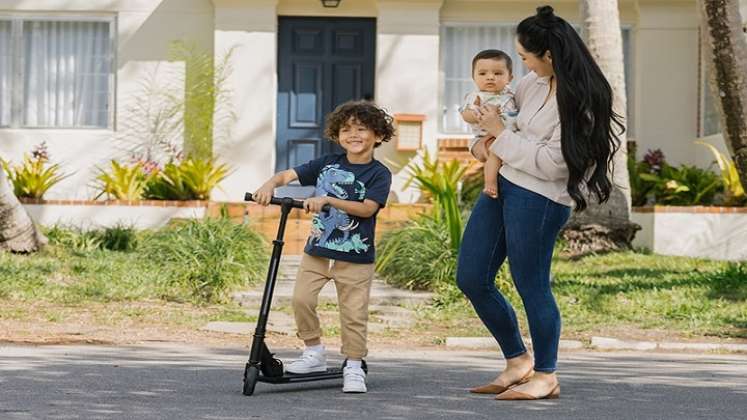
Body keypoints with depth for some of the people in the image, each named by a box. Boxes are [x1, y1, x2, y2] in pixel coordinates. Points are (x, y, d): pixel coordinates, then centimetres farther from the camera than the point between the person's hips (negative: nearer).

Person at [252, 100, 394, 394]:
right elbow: (287, 175, 5)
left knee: (353, 313, -2)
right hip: (317, 250, 3)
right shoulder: (327, 164, 7)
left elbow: (367, 208, -18)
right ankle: (314, 353, 7)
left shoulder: (379, 174, -4)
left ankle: (354, 367, 11)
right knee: (301, 299, -10)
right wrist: (270, 185, -17)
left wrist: (328, 200, -27)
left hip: (355, 258, -3)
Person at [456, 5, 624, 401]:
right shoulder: (535, 82, 5)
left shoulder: (581, 103, -19)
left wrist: (500, 135, -13)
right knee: (471, 278, 9)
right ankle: (517, 362, 23)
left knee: (531, 285, -1)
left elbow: (551, 163, -21)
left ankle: (546, 376, 17)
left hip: (539, 199, -9)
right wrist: (482, 140, 6)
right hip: (502, 185, 9)